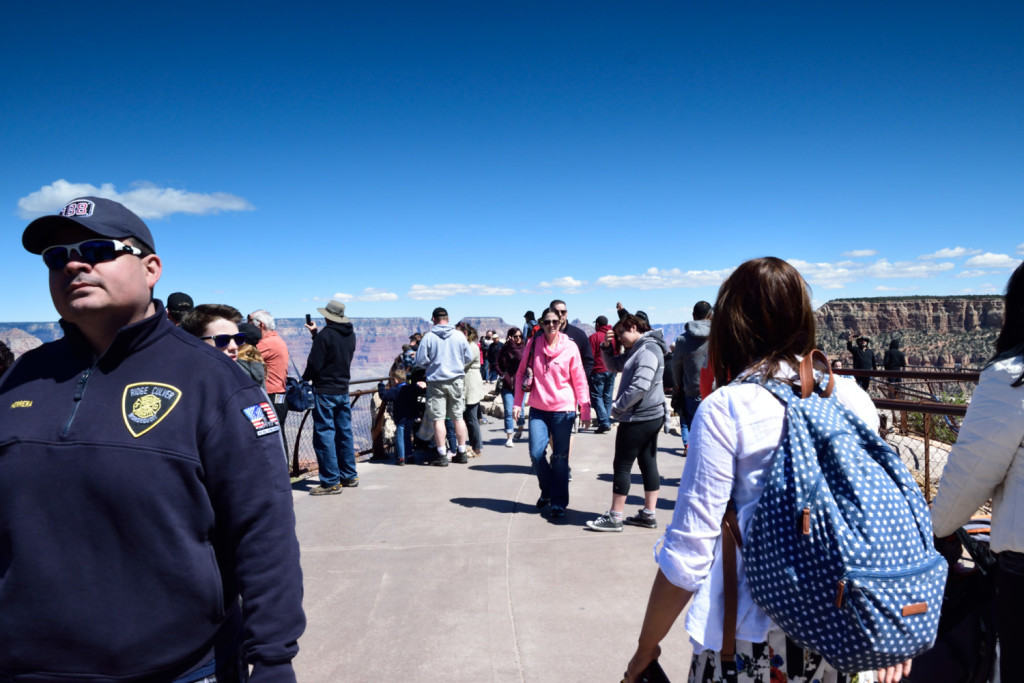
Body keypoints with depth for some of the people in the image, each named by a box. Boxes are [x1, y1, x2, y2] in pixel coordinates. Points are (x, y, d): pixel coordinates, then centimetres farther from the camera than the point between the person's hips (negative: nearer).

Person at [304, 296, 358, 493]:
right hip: (343, 390, 8)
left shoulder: (326, 334, -14)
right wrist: (316, 334, 23)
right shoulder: (350, 335, 8)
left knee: (324, 435, -3)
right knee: (344, 433, 14)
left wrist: (304, 380, 3)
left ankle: (331, 482, -2)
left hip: (325, 391, -7)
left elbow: (314, 363, -14)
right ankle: (349, 476, 21)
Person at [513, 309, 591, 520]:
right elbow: (521, 374, 9)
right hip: (538, 408, 2)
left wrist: (585, 409, -4)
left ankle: (558, 504, 16)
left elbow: (580, 380, -1)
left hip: (563, 409, -2)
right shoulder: (533, 344, 2)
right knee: (536, 453, -4)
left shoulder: (570, 347, -4)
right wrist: (517, 402, 4)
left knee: (560, 458, 3)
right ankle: (547, 492, 24)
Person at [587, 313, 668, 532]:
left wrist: (617, 407, -16)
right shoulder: (637, 350, 15)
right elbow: (615, 365, 25)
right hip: (651, 416, 10)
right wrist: (607, 346, 6)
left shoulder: (648, 350, -16)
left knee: (622, 465, -3)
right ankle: (648, 514, 20)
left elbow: (640, 385, -26)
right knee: (648, 464, 12)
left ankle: (614, 517, 4)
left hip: (638, 418, -10)